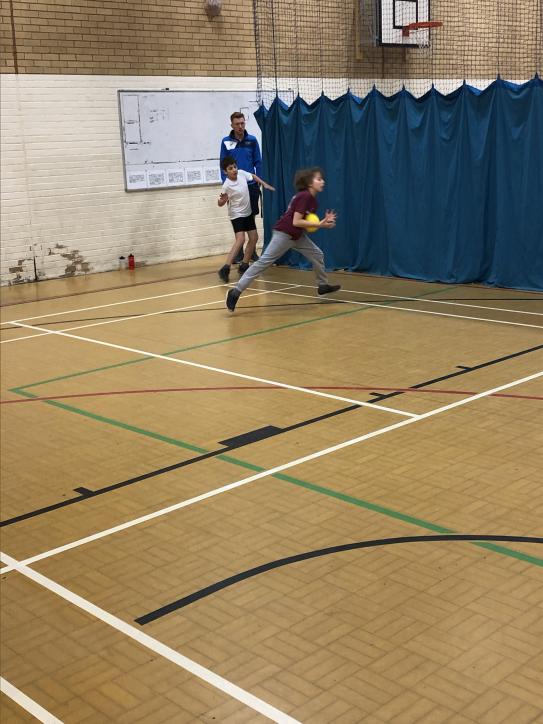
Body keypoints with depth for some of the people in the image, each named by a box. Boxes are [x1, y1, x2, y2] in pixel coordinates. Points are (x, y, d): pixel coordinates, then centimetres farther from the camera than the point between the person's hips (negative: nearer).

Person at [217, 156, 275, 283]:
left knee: (254, 238, 10)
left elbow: (253, 176, 12)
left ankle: (244, 266, 21)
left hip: (248, 212, 7)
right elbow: (220, 203, -19)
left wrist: (265, 184, 10)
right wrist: (223, 200, -40)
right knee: (240, 240, -22)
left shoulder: (241, 173, -10)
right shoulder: (227, 186, -26)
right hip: (236, 214, -7)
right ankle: (225, 269, -25)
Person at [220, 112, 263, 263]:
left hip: (251, 185, 0)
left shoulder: (252, 140, 1)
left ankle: (252, 250, 16)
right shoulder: (226, 142, -1)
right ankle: (239, 252, 13)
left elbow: (258, 162, 4)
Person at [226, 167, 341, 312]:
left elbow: (306, 221, 12)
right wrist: (319, 225, -20)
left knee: (317, 255, 13)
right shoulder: (304, 196, -19)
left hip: (297, 235, 9)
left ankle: (323, 285, 32)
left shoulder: (311, 198, 9)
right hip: (283, 234, -9)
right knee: (263, 262, -11)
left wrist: (324, 221, -1)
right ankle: (236, 292, -12)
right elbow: (296, 222, -23)